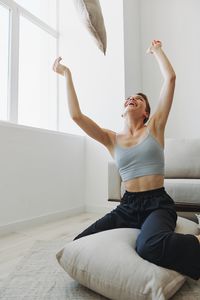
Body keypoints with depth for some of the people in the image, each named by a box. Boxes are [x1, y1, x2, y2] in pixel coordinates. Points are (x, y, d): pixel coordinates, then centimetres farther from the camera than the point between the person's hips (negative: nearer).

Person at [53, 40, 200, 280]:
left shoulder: (154, 127, 4)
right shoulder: (112, 139, 9)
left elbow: (170, 78, 0)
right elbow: (76, 116, -4)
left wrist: (157, 50, 15)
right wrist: (67, 76, 3)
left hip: (158, 204, -3)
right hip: (128, 206, 4)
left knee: (150, 246, -37)